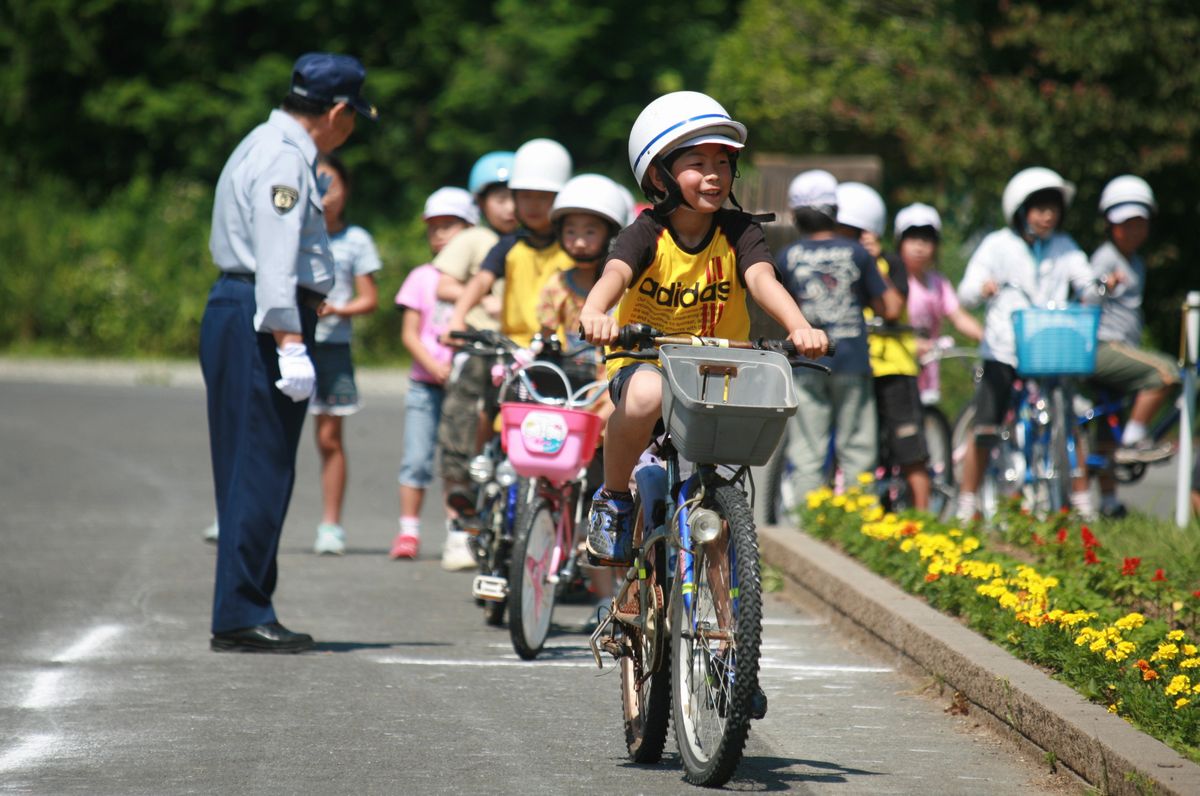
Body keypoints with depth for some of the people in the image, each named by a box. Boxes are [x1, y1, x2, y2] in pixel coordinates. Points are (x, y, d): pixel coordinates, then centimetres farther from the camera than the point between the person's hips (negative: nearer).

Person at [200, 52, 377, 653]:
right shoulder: (283, 159, -13)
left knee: (251, 470, 12)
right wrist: (290, 345, -25)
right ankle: (241, 616, -8)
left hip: (232, 311, 11)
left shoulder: (270, 147, 20)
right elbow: (276, 260, -21)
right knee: (262, 470, -9)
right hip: (262, 320, -11)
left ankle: (245, 612, 16)